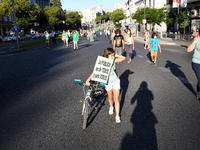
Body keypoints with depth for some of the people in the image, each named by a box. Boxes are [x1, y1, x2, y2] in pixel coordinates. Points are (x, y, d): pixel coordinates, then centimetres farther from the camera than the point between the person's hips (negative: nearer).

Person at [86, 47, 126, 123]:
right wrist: (88, 80, -35)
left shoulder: (113, 60, -11)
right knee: (110, 97, 18)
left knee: (116, 99, 2)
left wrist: (115, 55, -16)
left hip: (116, 81, 1)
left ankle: (117, 116, 12)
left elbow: (123, 58, -7)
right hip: (108, 82, -1)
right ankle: (111, 107, 51)